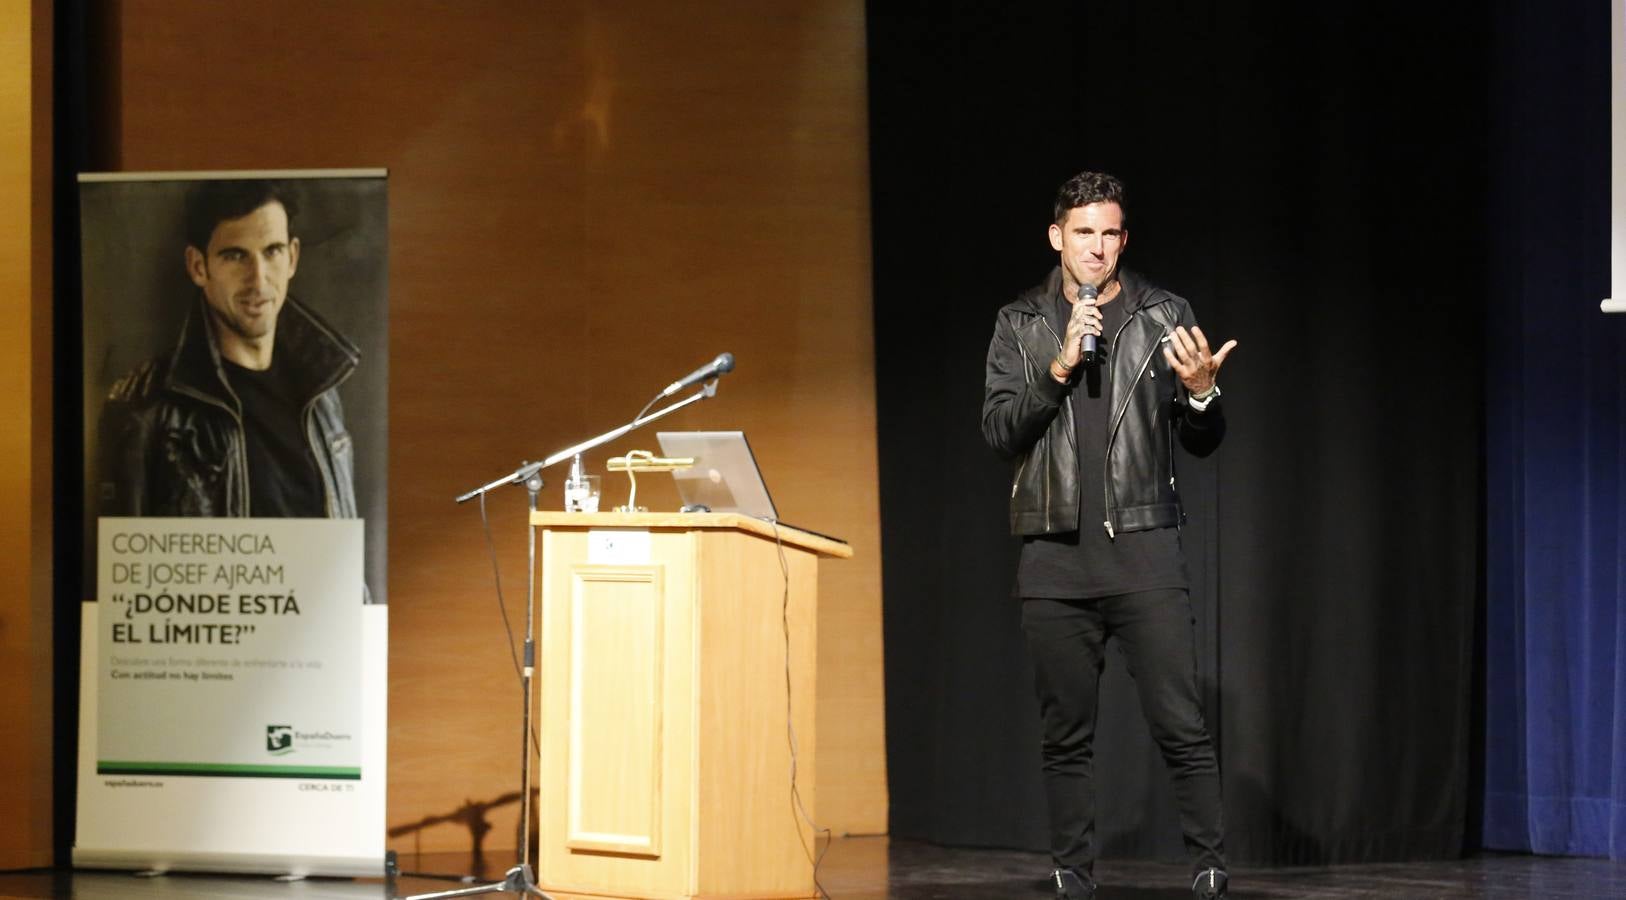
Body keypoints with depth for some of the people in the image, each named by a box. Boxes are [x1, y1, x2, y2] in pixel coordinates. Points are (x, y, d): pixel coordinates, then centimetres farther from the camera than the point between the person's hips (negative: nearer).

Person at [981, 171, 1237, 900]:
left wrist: (1201, 392, -15)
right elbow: (998, 430, -2)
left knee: (1181, 726, -8)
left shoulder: (1164, 318, 6)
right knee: (1066, 736, 4)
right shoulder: (1021, 325, 8)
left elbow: (1203, 443, 7)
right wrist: (1059, 367, -14)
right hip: (1054, 553, 1)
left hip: (1142, 546, -1)